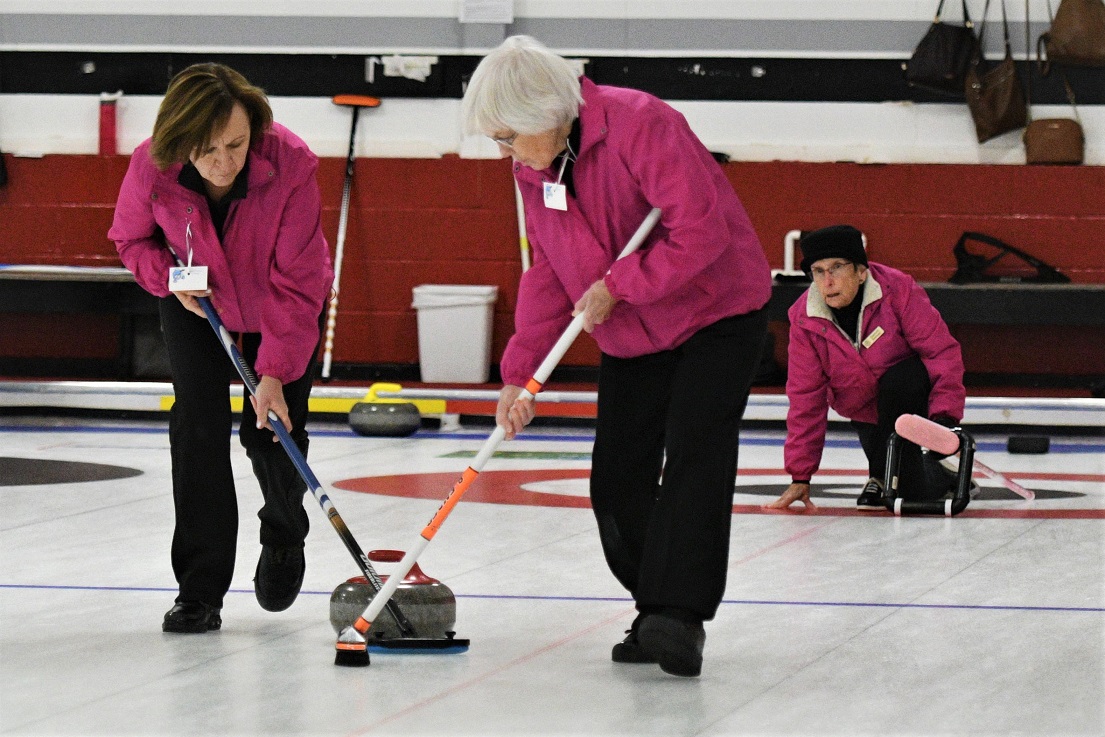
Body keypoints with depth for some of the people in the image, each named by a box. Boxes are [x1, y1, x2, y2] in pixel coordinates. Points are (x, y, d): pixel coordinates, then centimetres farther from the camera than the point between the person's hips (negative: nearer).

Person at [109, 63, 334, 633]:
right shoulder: (153, 166, -29)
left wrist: (275, 372, -32)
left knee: (272, 430, -4)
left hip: (279, 303, -1)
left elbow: (296, 281, -29)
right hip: (198, 304, 1)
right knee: (198, 421, -12)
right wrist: (169, 276, -24)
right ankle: (199, 592, -7)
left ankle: (283, 536, 31)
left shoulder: (291, 164, -35)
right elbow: (131, 238, -5)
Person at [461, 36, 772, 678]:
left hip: (717, 314, -8)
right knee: (618, 477, 2)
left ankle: (679, 616, -21)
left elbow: (700, 232, -30)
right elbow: (548, 273, 6)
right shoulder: (534, 166, -1)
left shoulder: (641, 124, -26)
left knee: (693, 458, -18)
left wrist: (617, 286, -25)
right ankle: (655, 613, 12)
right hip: (632, 337, 8)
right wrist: (519, 371, -2)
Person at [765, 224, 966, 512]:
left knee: (898, 381, -37)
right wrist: (800, 477, -12)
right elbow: (806, 397, -10)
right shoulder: (804, 319, -15)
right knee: (914, 492, -10)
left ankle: (882, 478, -18)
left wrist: (945, 415, -34)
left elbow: (942, 351, -21)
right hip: (864, 411, 3)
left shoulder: (898, 289, -25)